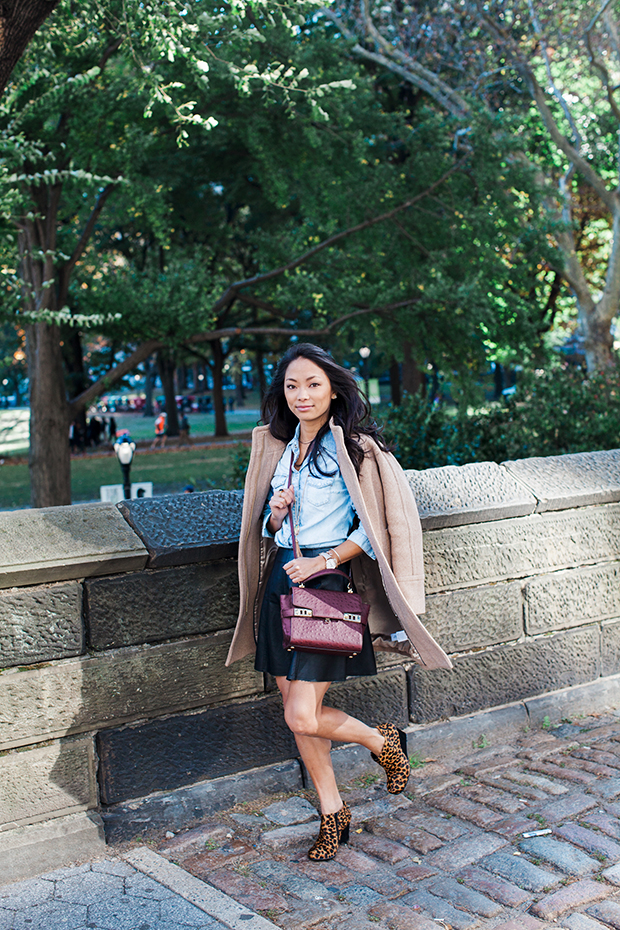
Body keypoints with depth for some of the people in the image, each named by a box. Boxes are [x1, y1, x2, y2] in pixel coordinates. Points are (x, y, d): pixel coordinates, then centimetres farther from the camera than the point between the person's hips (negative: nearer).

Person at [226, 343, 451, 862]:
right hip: (280, 582, 7)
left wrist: (324, 561, -16)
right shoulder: (278, 447, 13)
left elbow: (373, 528, -8)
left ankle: (383, 742, 19)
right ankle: (333, 814, 27)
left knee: (302, 717, -10)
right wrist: (276, 513, -3)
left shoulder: (354, 448, -7)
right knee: (294, 709, 9)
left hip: (327, 584, -6)